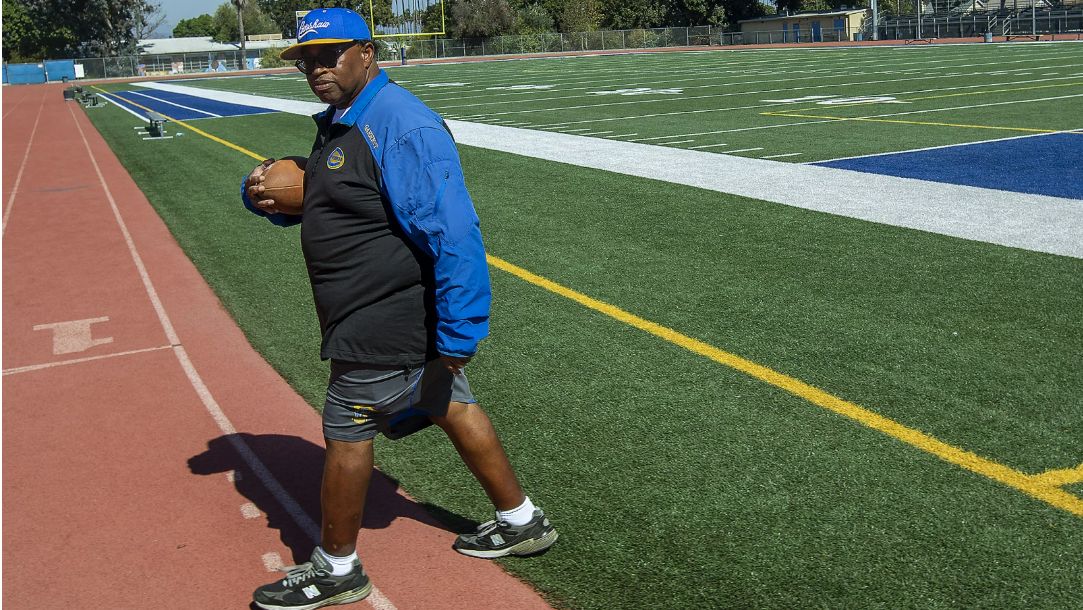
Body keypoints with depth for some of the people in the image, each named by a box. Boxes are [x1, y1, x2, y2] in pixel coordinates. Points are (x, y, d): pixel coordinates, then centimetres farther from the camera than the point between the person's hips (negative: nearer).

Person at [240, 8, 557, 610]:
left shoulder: (401, 125, -23)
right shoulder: (337, 123, 11)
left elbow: (455, 234, -28)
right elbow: (311, 202, 23)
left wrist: (458, 334, -28)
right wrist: (262, 194, -1)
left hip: (385, 326, -10)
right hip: (384, 318, 10)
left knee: (345, 431, 4)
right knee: (450, 408, 18)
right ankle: (520, 521, 33)